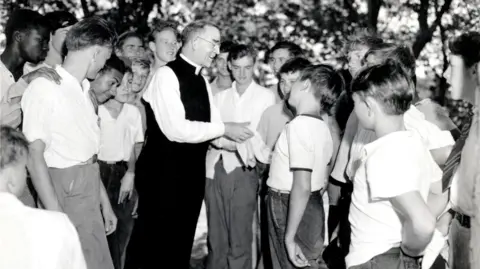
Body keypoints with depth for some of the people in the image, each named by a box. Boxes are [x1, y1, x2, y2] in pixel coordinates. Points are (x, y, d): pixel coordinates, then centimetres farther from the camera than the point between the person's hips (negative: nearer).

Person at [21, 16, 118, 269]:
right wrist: (57, 216, -20)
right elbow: (35, 157, -16)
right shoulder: (45, 88, -13)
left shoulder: (83, 90, 11)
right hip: (64, 195, -8)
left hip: (89, 195, 8)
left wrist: (104, 202, 17)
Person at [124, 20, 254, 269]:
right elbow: (176, 129, -24)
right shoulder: (166, 75, -14)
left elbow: (211, 128, 9)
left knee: (181, 242, 15)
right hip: (162, 174, -8)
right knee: (151, 242, 1)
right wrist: (224, 129, -19)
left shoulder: (202, 82, 10)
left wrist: (240, 142, -10)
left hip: (192, 174, 8)